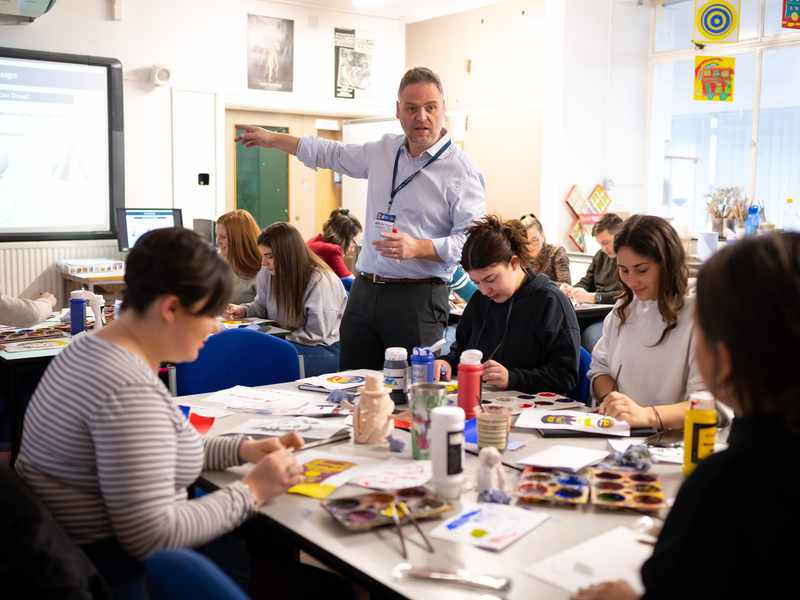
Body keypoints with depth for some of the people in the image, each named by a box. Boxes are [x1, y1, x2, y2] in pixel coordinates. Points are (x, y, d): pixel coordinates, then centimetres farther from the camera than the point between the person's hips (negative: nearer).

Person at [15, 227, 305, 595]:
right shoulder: (130, 391, -27)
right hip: (115, 572, -9)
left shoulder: (92, 349, 4)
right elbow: (151, 536, -28)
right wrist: (250, 492, -18)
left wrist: (240, 449, 2)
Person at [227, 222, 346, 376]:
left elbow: (316, 335, -17)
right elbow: (262, 306, 22)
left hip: (325, 349, -6)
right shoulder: (267, 273, 1)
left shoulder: (320, 281, -20)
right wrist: (243, 310, 1)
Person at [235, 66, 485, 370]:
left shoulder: (461, 171, -7)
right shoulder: (383, 150, 12)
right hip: (364, 291, 6)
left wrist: (417, 248, -26)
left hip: (417, 298, -6)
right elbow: (333, 154, 27)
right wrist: (272, 139, 31)